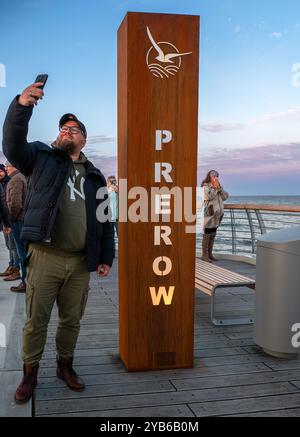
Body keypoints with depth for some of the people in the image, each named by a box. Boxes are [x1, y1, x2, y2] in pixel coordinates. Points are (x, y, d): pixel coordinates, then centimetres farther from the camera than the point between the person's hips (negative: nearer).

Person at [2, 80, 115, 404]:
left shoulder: (95, 176, 13)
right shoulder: (42, 157, 7)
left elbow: (105, 220, 13)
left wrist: (106, 257, 8)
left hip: (80, 262, 3)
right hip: (45, 256, -3)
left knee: (72, 320, 14)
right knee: (36, 320, 5)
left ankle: (65, 365, 33)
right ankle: (30, 374, 23)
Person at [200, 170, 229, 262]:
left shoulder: (218, 186, 16)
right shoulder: (205, 186, -4)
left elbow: (225, 196, 5)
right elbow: (209, 196, -21)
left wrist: (219, 188, -5)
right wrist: (215, 188, -10)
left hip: (217, 213, 7)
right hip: (209, 212, -7)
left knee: (213, 234, 9)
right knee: (207, 234, -6)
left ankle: (210, 254, 14)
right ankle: (204, 254, -2)